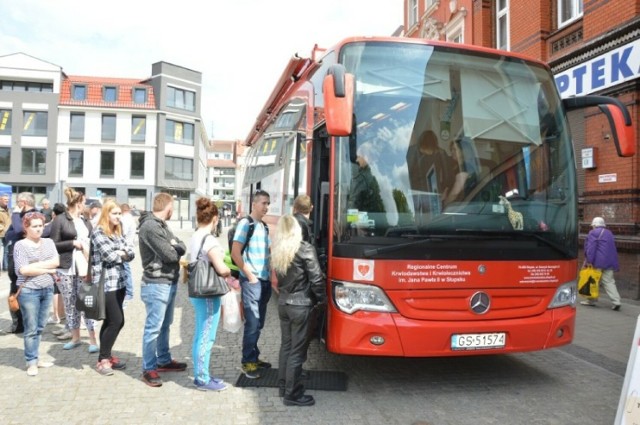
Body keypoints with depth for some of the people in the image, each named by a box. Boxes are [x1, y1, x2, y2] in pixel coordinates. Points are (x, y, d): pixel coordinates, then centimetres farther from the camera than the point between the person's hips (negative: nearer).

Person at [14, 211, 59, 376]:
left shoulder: (48, 242, 9)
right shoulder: (20, 245, -4)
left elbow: (56, 262, -4)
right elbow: (23, 270, -14)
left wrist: (35, 265, -13)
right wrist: (46, 269, -9)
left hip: (47, 289, 5)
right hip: (29, 291, -5)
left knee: (40, 327, 12)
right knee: (31, 329, 1)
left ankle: (35, 358, 22)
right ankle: (31, 362, 11)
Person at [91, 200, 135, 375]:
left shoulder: (117, 233, 15)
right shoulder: (98, 232, -9)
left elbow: (131, 253, 8)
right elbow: (109, 256, -17)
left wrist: (120, 253, -10)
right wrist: (123, 254, 0)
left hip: (119, 282, 8)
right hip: (106, 283, -7)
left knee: (110, 321, 13)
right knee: (117, 321, -8)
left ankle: (106, 355, 23)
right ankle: (102, 359, 6)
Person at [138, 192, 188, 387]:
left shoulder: (162, 225, 14)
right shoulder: (150, 227, -17)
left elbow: (182, 248, 10)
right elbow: (169, 255, -22)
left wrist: (174, 246, -10)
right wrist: (176, 249, -1)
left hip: (169, 283, 10)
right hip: (156, 285, -10)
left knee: (164, 325, 19)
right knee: (153, 327, -1)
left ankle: (164, 361, 31)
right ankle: (148, 369, 9)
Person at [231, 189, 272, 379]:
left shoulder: (264, 227, 14)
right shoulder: (245, 223, -10)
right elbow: (235, 253, -15)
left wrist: (269, 275, 11)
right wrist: (250, 276, -14)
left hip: (265, 281, 8)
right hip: (251, 281, -8)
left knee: (259, 323, 14)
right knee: (252, 323, -3)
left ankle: (254, 357, 25)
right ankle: (248, 362, 8)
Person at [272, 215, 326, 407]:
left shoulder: (277, 250, 3)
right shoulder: (305, 249, -15)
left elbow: (280, 276, 10)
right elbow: (316, 279, -12)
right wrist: (323, 298, 1)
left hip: (283, 303, 6)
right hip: (300, 305, -6)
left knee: (286, 346, 18)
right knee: (297, 350, 3)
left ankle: (283, 386, 30)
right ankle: (292, 394, 11)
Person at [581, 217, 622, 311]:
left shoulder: (593, 233, -6)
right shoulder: (609, 233, 19)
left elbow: (590, 248, -16)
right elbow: (613, 249, 20)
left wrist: (589, 260, -19)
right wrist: (615, 265, 22)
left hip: (598, 263, -7)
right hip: (609, 263, 7)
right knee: (609, 282, 4)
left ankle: (592, 300, 11)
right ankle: (616, 302, -7)